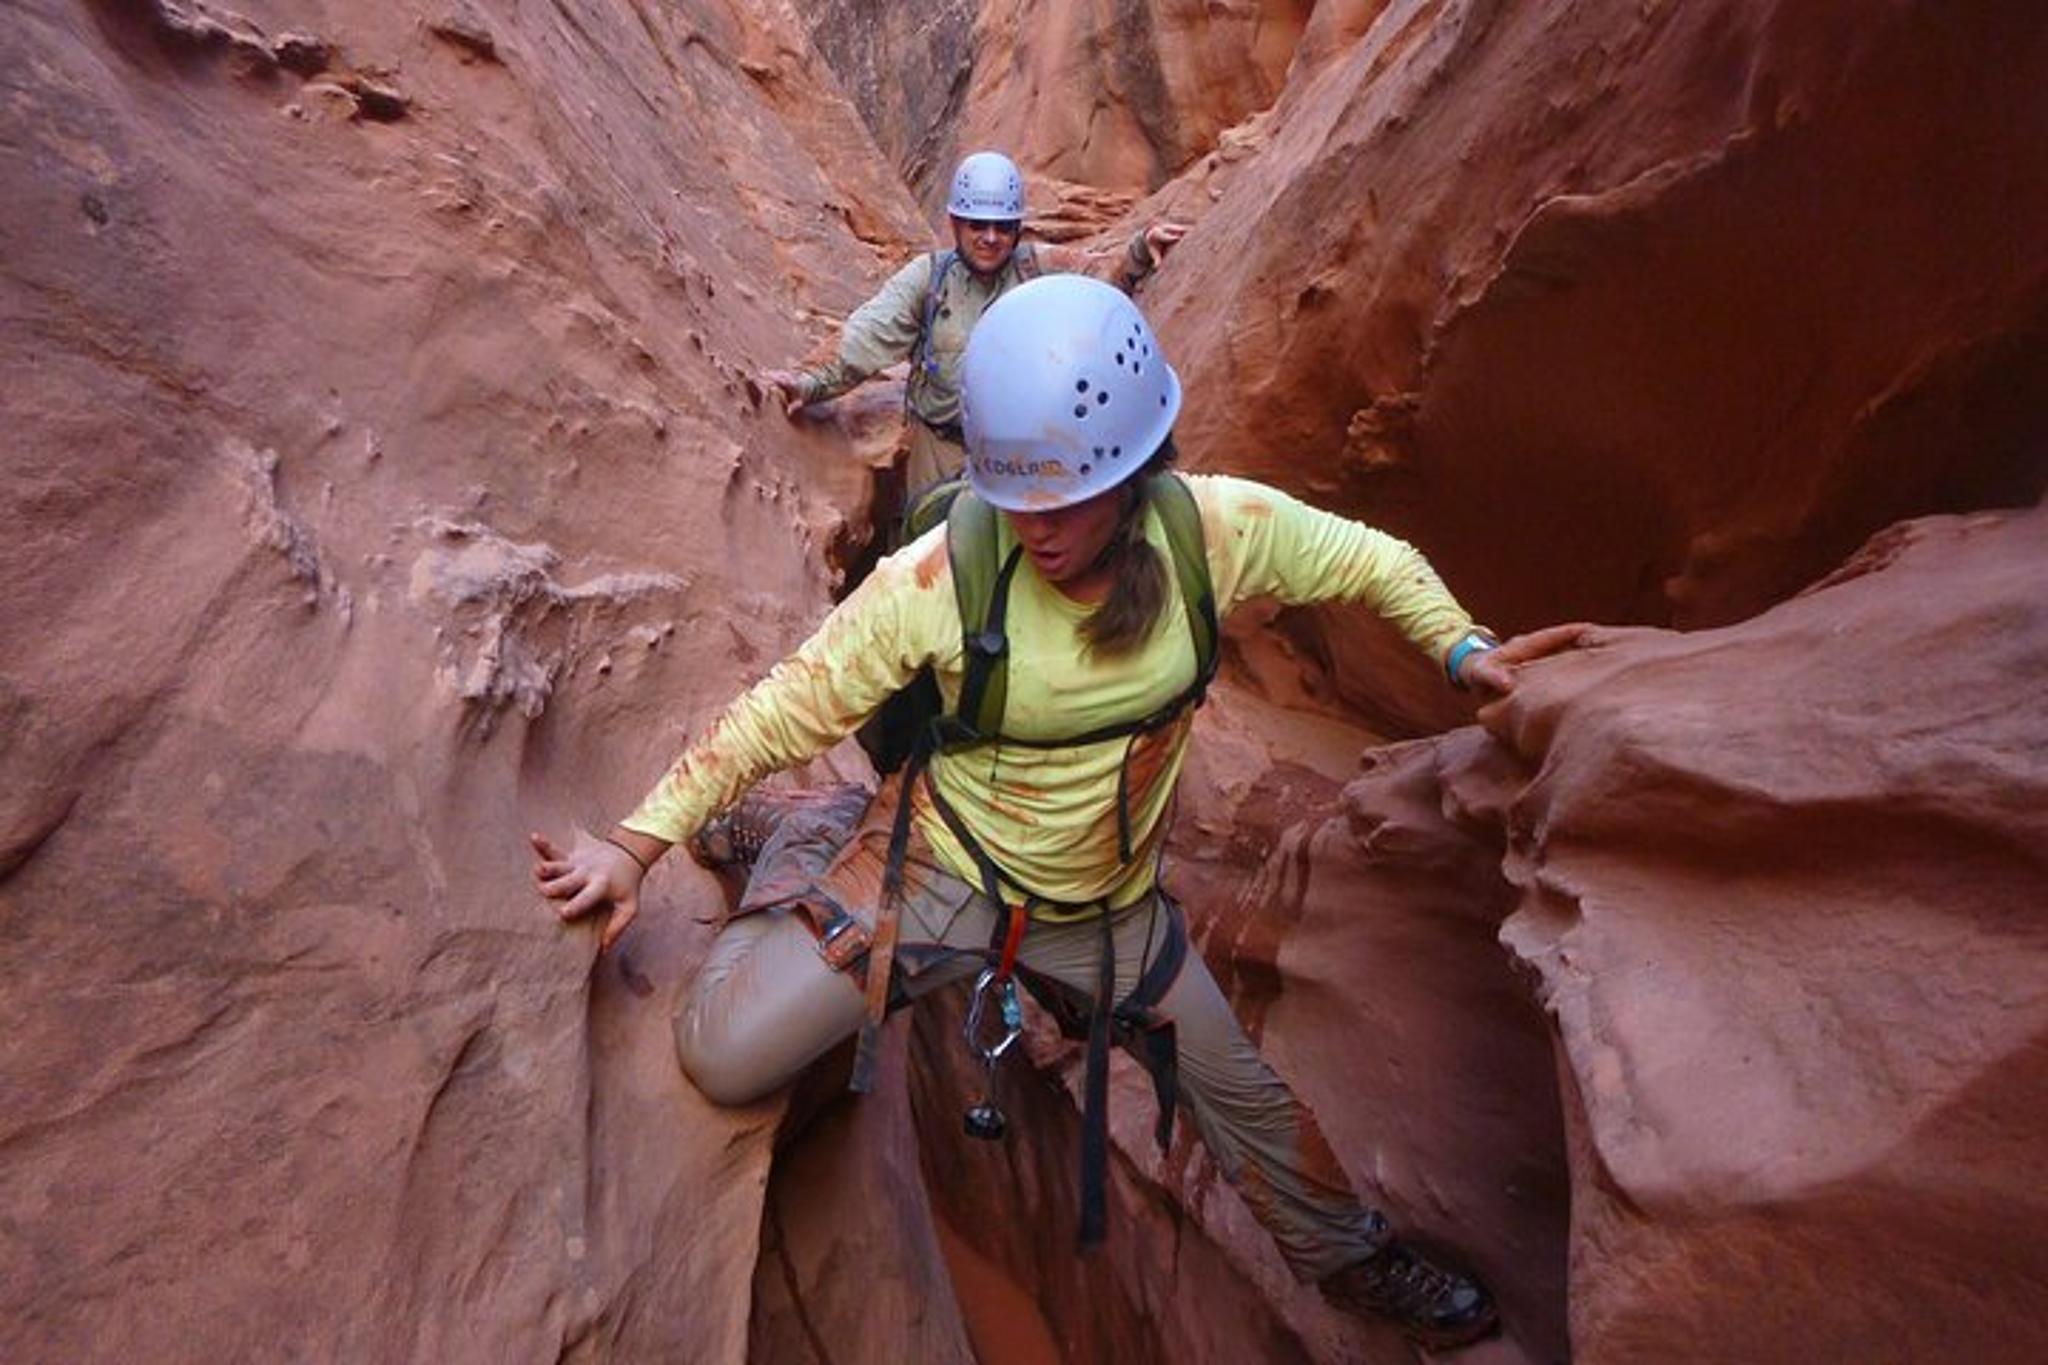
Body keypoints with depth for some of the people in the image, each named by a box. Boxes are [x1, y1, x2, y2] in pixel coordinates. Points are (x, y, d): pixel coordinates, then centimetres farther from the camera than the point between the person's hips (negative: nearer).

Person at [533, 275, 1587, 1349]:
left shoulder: (1216, 528, -18)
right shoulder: (935, 576, -26)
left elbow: (1371, 559, 0)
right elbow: (785, 708, -16)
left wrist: (1463, 648, -13)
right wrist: (639, 841, -16)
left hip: (1108, 907, 3)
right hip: (939, 871, -2)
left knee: (1248, 1099, 17)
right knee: (726, 1059, -11)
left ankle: (1349, 1258, 50)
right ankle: (805, 838, 18)